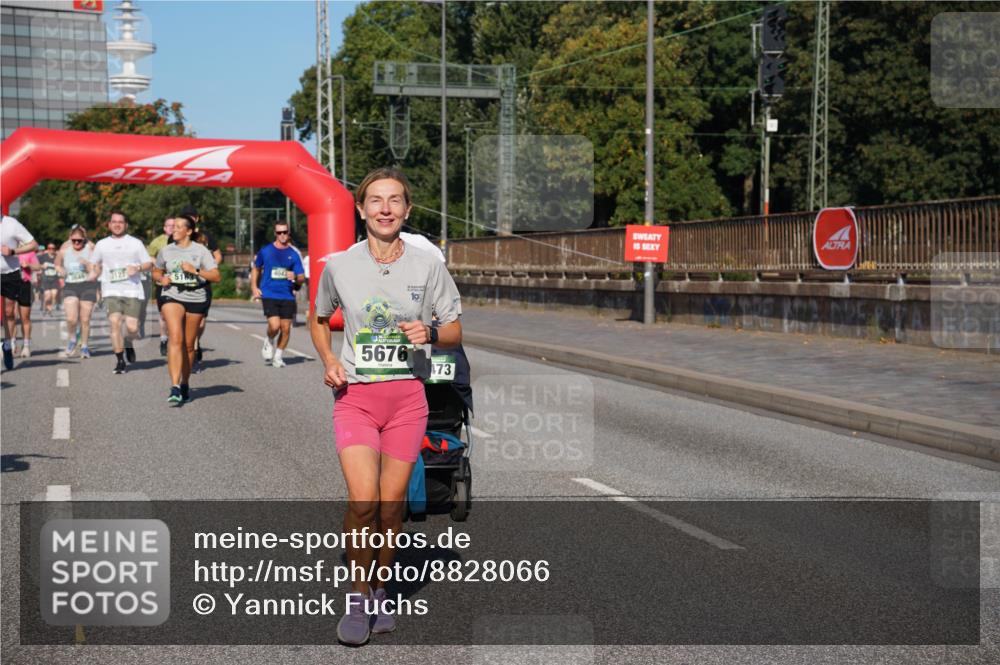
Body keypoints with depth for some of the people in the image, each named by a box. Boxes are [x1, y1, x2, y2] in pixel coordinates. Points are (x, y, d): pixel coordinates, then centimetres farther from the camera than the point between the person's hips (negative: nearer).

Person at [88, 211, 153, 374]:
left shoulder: (136, 243, 10)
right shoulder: (102, 244, 14)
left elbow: (149, 263, 10)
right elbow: (94, 264, 27)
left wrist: (137, 268, -9)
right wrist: (94, 273, 6)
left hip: (132, 290, -1)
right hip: (111, 291, 1)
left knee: (132, 327, -9)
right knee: (115, 322, -16)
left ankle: (128, 343, 28)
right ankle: (119, 360, -5)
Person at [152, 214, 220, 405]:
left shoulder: (200, 250, 1)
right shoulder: (166, 250, 8)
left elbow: (216, 276, -3)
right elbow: (156, 272, 23)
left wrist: (195, 270, -15)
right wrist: (161, 278, 0)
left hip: (196, 298, 0)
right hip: (171, 296, 0)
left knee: (189, 344, 9)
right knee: (176, 338, -20)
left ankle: (185, 384, 29)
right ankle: (175, 388, -26)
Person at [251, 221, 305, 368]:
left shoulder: (293, 254, 5)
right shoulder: (265, 251, 4)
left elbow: (302, 277, 6)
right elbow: (256, 269, 19)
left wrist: (295, 277, -17)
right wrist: (254, 287, 9)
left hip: (287, 296, 2)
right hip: (269, 295, -2)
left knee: (286, 328, 2)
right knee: (274, 326, -17)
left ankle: (278, 356, 21)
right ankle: (269, 342, 16)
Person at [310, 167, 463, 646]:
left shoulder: (428, 265, 0)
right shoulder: (339, 265, 0)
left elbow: (455, 332, 6)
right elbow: (318, 320, 17)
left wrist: (429, 333, -16)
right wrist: (328, 361, -1)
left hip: (407, 395, 1)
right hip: (355, 396, -1)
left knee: (391, 504, 6)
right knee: (363, 501, -14)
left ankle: (380, 591, 27)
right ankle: (358, 598, 6)